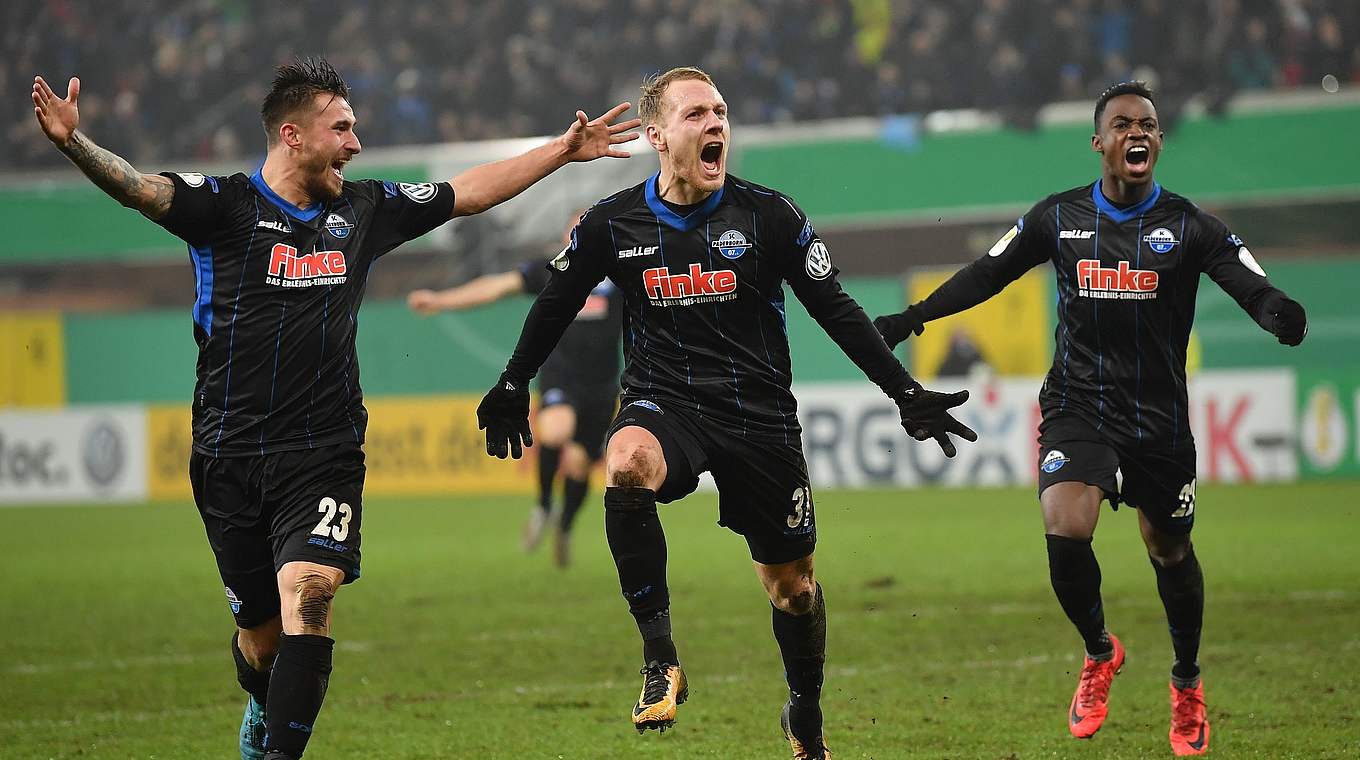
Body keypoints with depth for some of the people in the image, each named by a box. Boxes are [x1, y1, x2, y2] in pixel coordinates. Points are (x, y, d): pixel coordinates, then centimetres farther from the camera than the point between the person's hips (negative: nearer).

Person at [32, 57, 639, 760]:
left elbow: (472, 191, 21)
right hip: (232, 457, -2)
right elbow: (137, 187, -21)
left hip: (325, 453, 2)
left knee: (308, 592, -22)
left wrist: (564, 150, 23)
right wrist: (72, 142, -40)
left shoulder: (364, 209, 9)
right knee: (260, 630, 8)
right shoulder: (225, 205, -4)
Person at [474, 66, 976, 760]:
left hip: (759, 413, 1)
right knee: (625, 466, -36)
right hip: (663, 402, -1)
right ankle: (659, 657, -29)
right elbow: (556, 305, 15)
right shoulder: (613, 223, -2)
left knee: (792, 586, 7)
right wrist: (512, 387, 24)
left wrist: (906, 393, 0)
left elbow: (835, 311, 2)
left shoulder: (767, 215, -5)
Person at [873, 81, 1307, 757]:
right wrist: (913, 318, 6)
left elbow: (1254, 288, -14)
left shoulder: (1188, 226, -4)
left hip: (1160, 419, 0)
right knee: (1064, 531, -21)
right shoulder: (1059, 217, 1)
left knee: (1171, 554, 11)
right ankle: (1099, 652, 7)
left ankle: (1188, 685, 36)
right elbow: (986, 275, 12)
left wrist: (1277, 311, -38)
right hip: (1078, 408, 0)